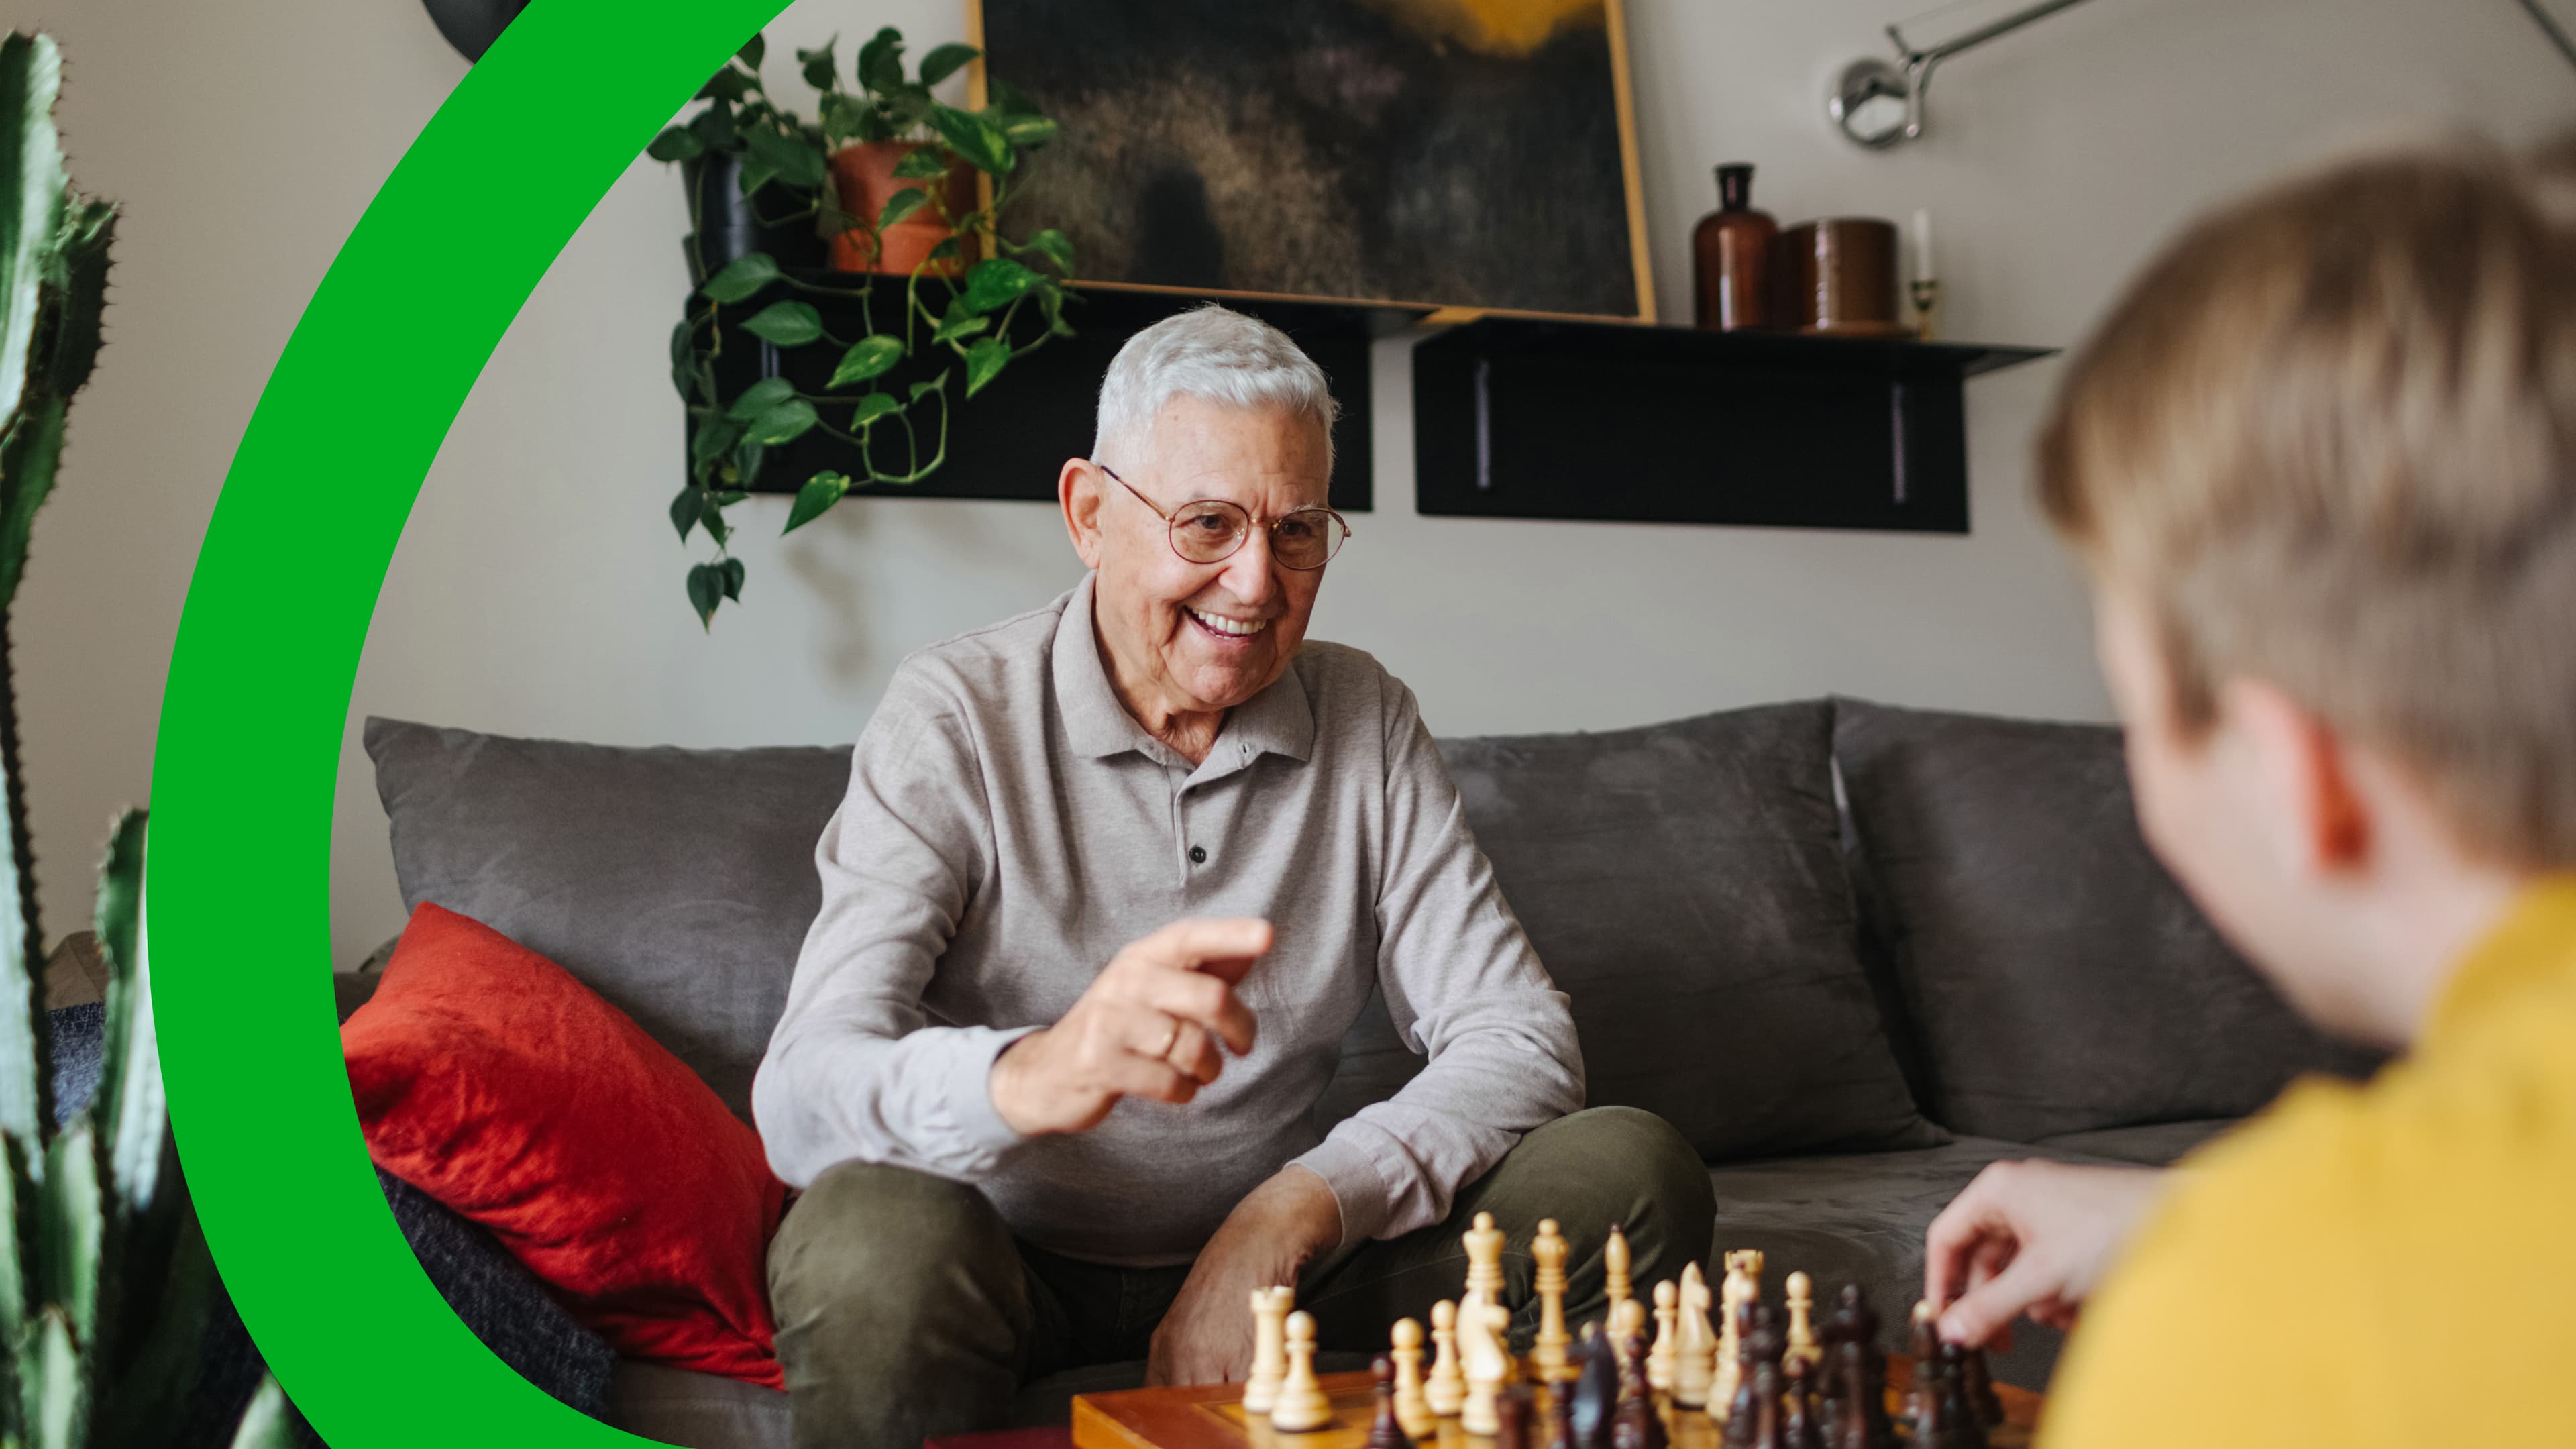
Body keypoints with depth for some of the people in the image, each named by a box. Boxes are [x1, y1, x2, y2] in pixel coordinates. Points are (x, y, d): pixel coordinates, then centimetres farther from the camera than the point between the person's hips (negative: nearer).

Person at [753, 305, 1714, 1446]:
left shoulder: (1367, 722, 0)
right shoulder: (953, 719, -12)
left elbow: (1520, 1040, -6)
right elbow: (802, 1097, -24)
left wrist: (1290, 1215, -24)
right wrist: (1032, 1075, -48)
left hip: (1270, 1262, 3)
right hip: (1017, 1261, -3)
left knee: (1631, 1172, -16)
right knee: (873, 1237, -37)